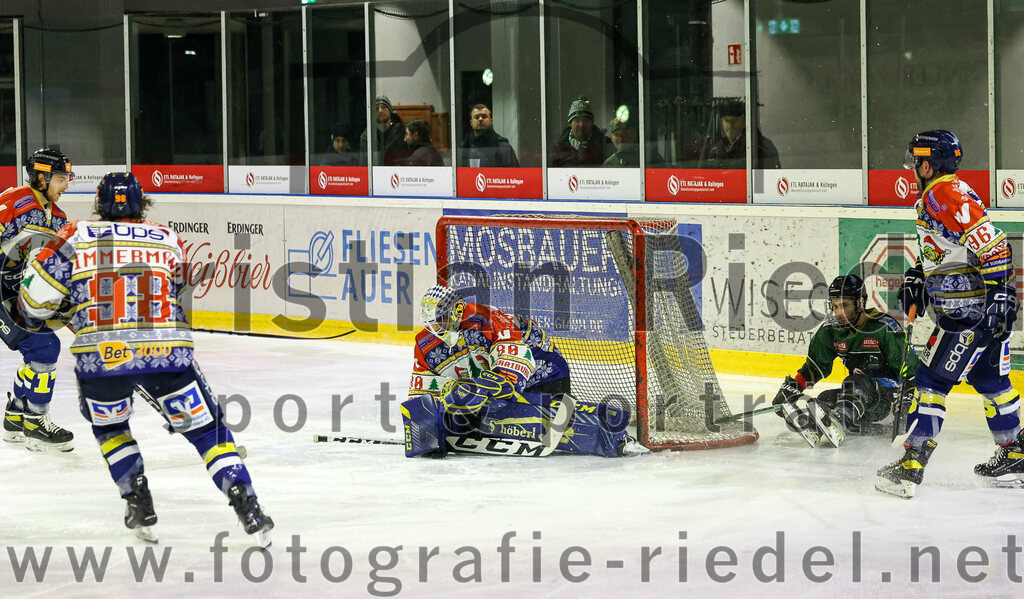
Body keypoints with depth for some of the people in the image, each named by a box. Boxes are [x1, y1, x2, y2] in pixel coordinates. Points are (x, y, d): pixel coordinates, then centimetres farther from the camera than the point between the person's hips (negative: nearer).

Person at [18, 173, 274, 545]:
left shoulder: (78, 236, 10)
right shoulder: (168, 240, 17)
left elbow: (39, 287, 7)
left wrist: (33, 316, 28)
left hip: (100, 356, 0)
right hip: (167, 354, 0)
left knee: (109, 427, 28)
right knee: (206, 429, 12)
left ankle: (138, 501, 15)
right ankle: (246, 505, -2)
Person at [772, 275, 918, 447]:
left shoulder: (884, 328, -13)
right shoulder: (830, 329, 4)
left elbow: (908, 364, -11)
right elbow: (816, 365, 15)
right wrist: (793, 386, 3)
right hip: (858, 394, 6)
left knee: (856, 382, -34)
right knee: (825, 399, -21)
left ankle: (839, 423, -62)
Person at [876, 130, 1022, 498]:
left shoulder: (942, 195, -16)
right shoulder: (955, 192, 17)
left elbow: (990, 242, -25)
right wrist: (918, 277, 19)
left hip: (969, 312, -11)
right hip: (985, 306, 11)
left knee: (933, 378, -9)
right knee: (989, 378, 18)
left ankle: (912, 463, -11)